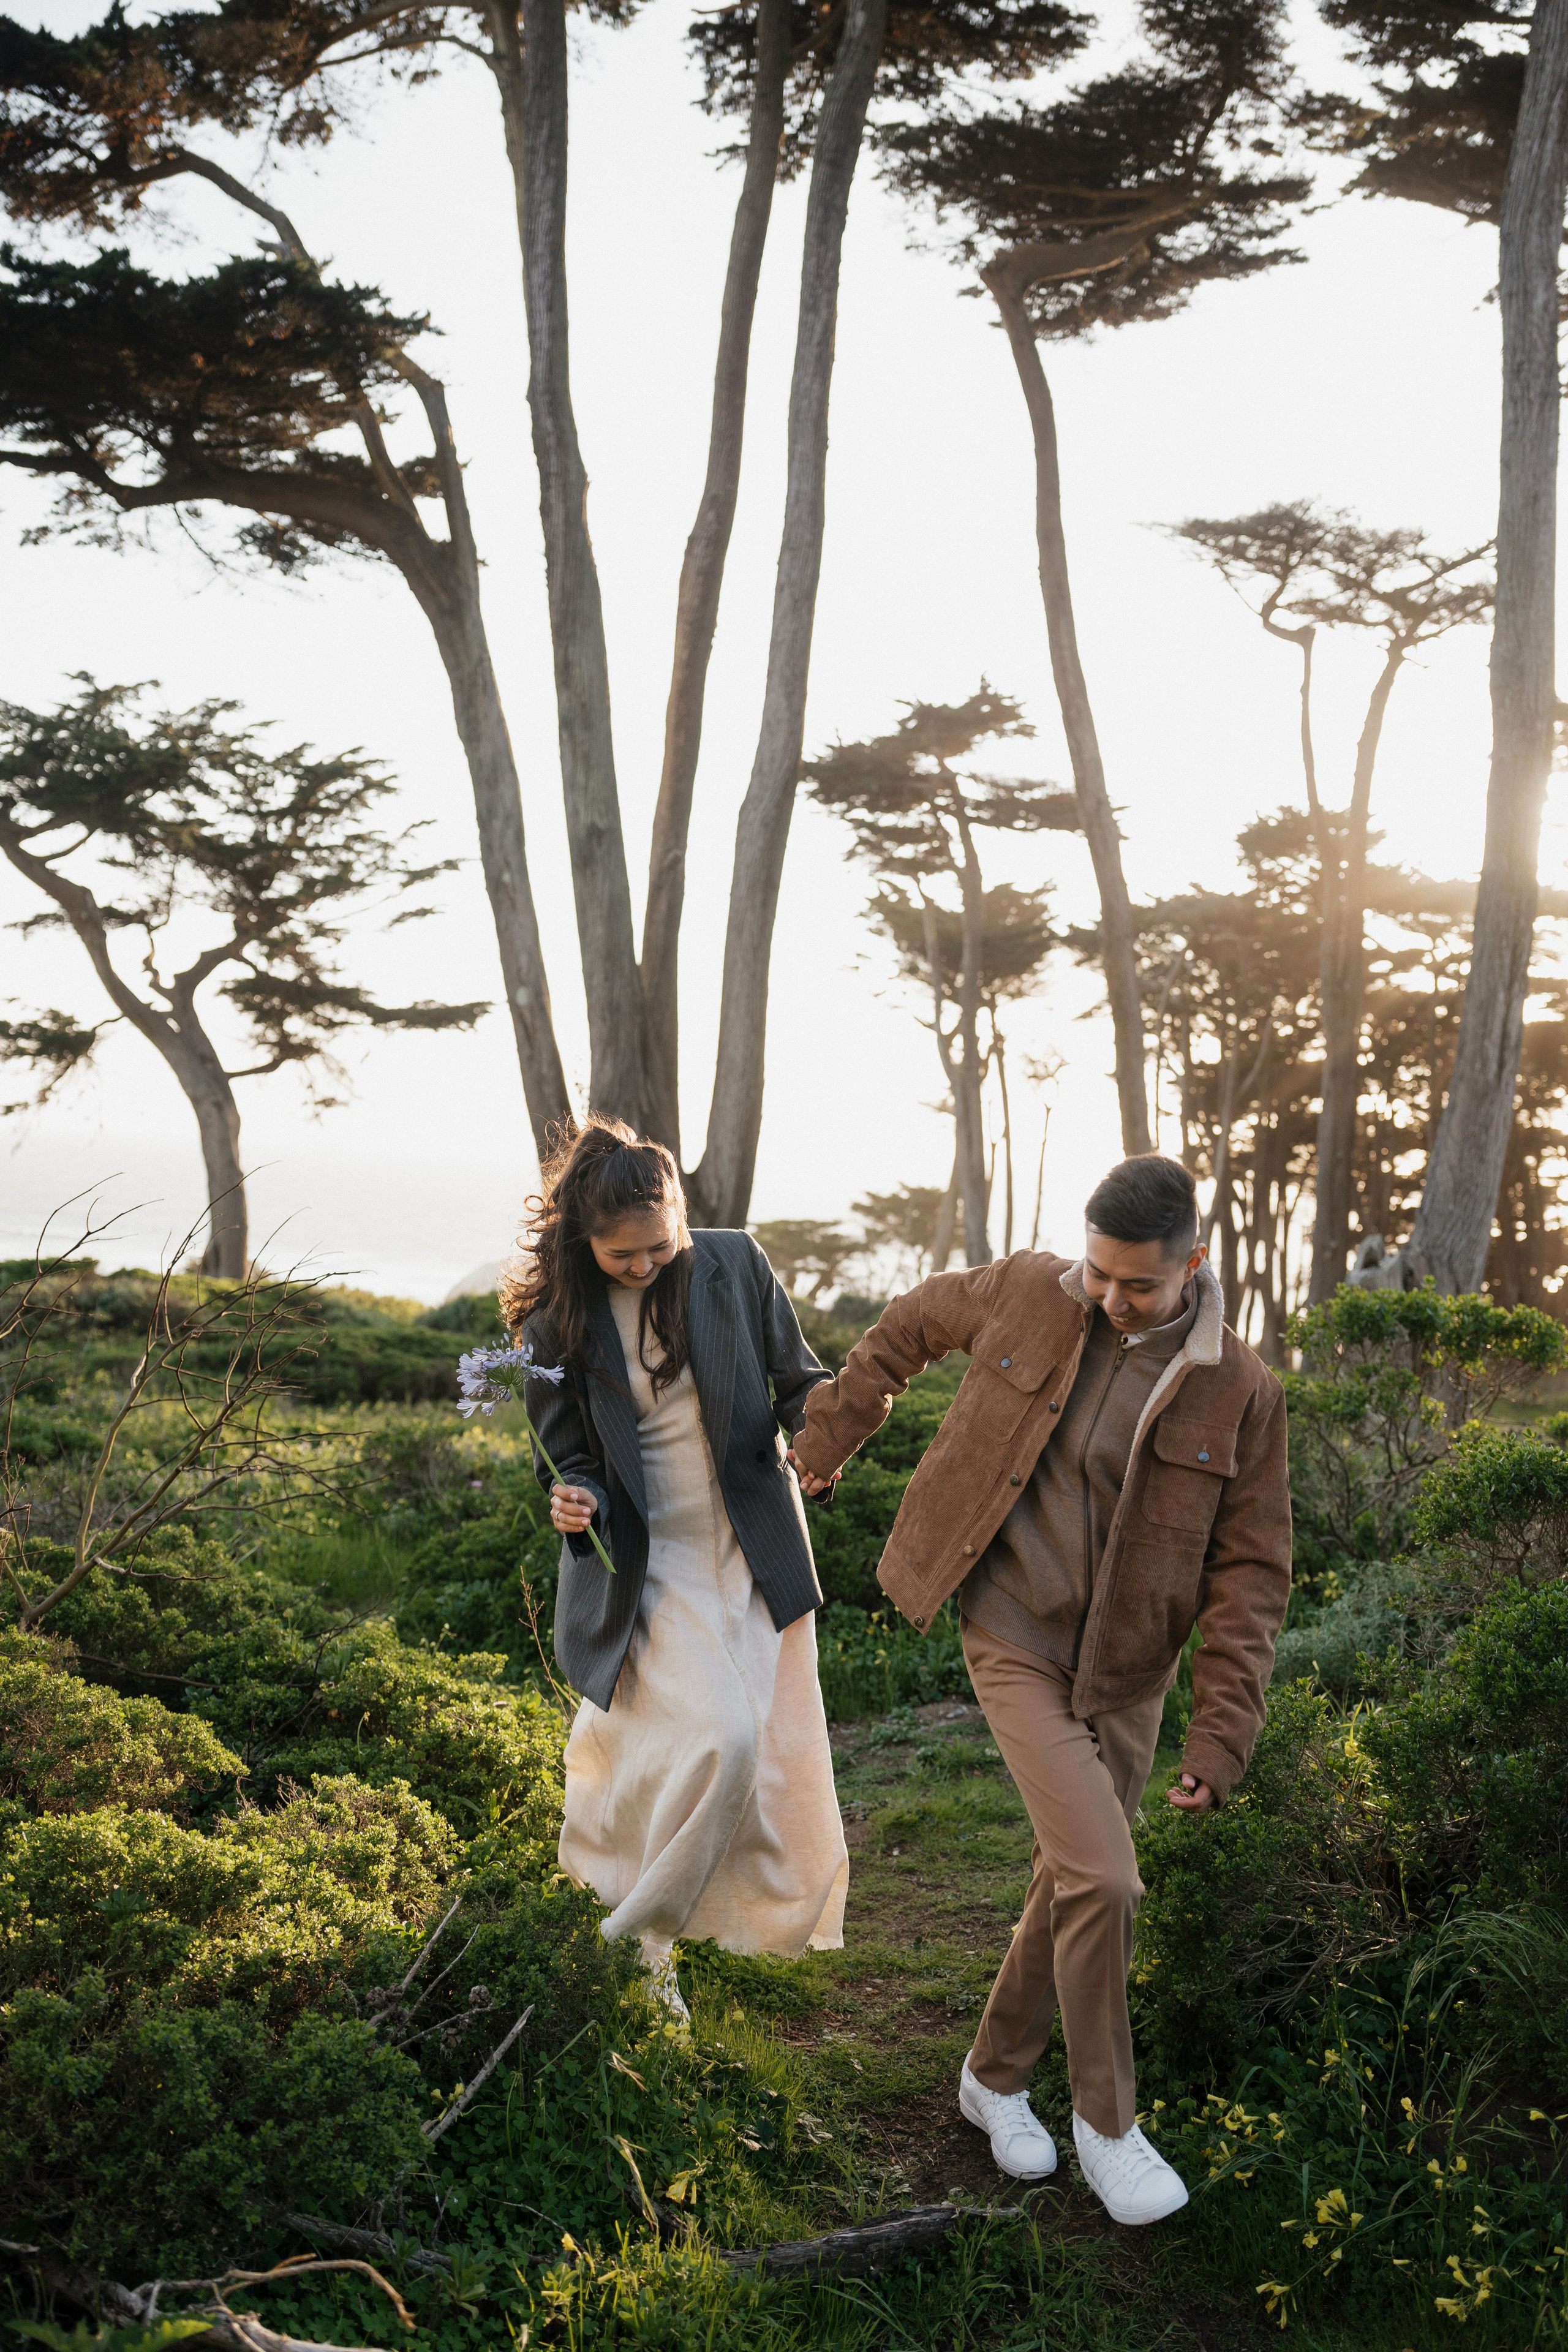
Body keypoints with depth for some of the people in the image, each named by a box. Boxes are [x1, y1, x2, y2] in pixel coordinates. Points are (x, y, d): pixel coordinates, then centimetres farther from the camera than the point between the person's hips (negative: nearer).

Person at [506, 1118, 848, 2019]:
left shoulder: (735, 1265, -6)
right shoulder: (557, 1316, -7)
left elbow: (799, 1380, 5)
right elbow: (568, 1454, 1)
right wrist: (571, 1499, -21)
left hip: (755, 1547, 3)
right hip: (648, 1563, -2)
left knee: (779, 1752, 8)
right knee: (718, 1740, -17)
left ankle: (774, 1914, 34)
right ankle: (639, 1944, 2)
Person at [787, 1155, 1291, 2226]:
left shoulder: (1241, 1392, -11)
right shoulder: (1030, 1292, -11)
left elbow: (1251, 1572, -7)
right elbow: (918, 1321, 10)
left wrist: (1223, 1734, -13)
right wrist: (832, 1430, 18)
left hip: (1125, 1674, 2)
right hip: (1016, 1646, -2)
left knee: (1071, 1886, 13)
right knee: (1103, 1880, -13)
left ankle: (998, 2076, 37)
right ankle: (1106, 2120, 9)